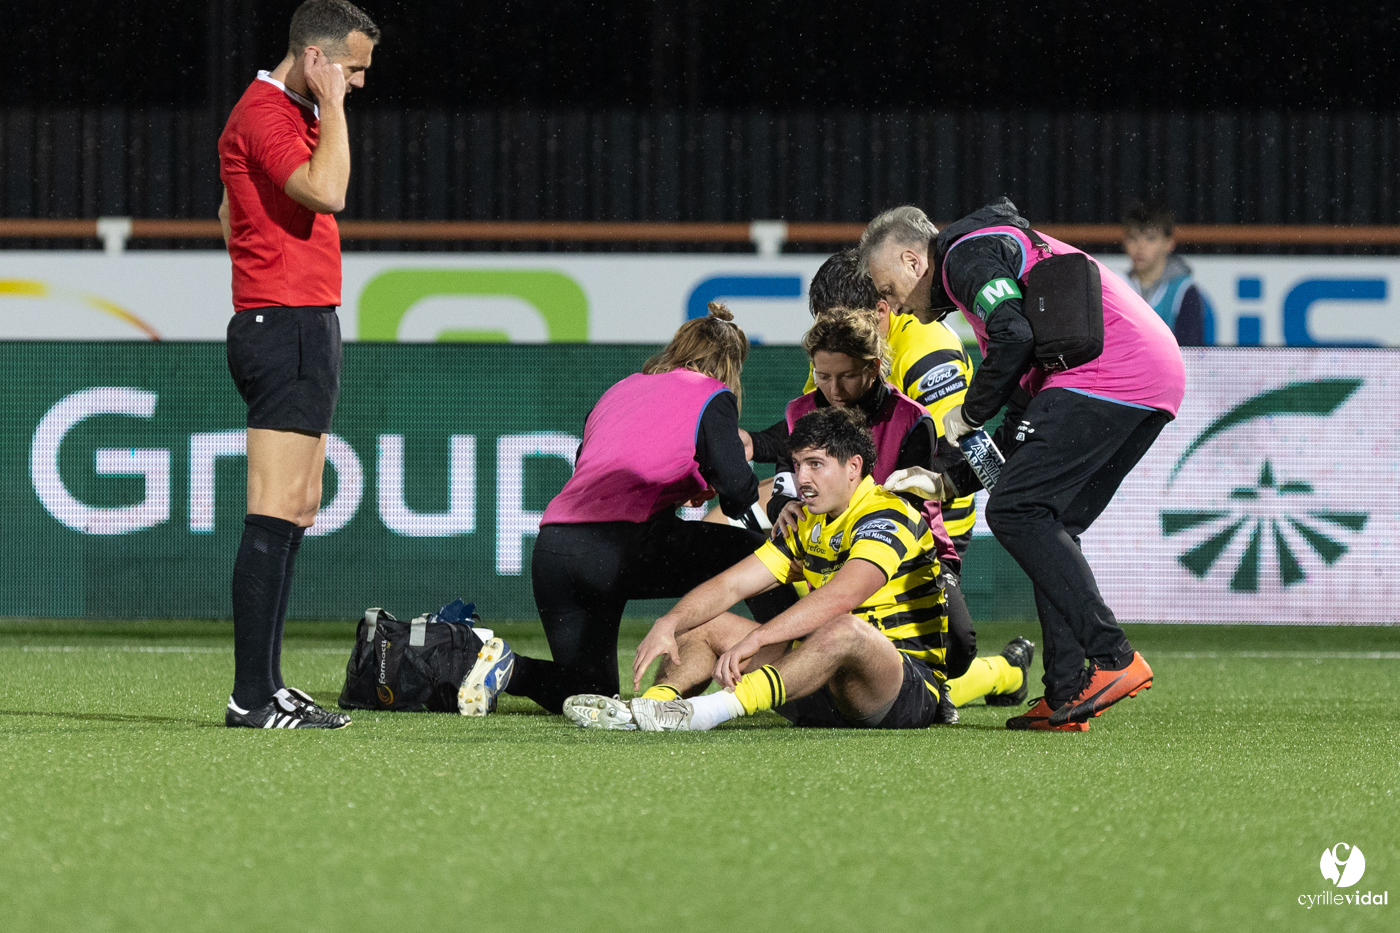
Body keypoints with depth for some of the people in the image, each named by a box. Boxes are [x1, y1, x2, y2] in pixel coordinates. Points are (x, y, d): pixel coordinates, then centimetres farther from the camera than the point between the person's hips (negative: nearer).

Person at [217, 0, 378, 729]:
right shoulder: (264, 114, -13)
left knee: (297, 512, 11)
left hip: (304, 327, 11)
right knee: (276, 513, -13)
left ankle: (265, 688, 13)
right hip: (288, 329, -11)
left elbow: (230, 211, 30)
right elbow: (326, 192, -28)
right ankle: (252, 696, -15)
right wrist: (331, 106, -17)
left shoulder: (292, 112, 19)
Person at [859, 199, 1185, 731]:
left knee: (1015, 512, -9)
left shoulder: (967, 255, 2)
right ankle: (1066, 694, 2)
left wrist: (968, 414, -2)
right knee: (1050, 526, 11)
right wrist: (950, 481, 28)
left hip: (1109, 376, -10)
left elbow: (1015, 336, -18)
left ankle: (1114, 659, -17)